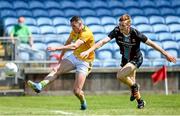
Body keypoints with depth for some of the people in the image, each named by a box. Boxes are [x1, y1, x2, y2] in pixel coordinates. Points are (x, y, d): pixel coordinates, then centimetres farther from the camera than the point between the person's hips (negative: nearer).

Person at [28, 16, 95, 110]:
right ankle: (40, 86, -33)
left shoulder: (86, 33, -26)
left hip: (84, 61, -7)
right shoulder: (75, 31, 1)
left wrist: (57, 48, -42)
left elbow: (74, 46, -38)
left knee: (77, 91, -12)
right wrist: (61, 56, 21)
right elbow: (68, 43, 18)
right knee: (56, 69, -18)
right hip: (74, 56, 7)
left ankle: (83, 104, 19)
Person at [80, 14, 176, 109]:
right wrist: (88, 51, -37)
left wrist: (166, 54, -15)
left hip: (136, 59, -5)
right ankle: (140, 101, 40)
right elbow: (103, 41, -26)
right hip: (125, 59, 5)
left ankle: (134, 86, 4)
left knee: (120, 75, -26)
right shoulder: (117, 31, -21)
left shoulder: (136, 34, -28)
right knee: (131, 81, 16)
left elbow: (151, 44, -19)